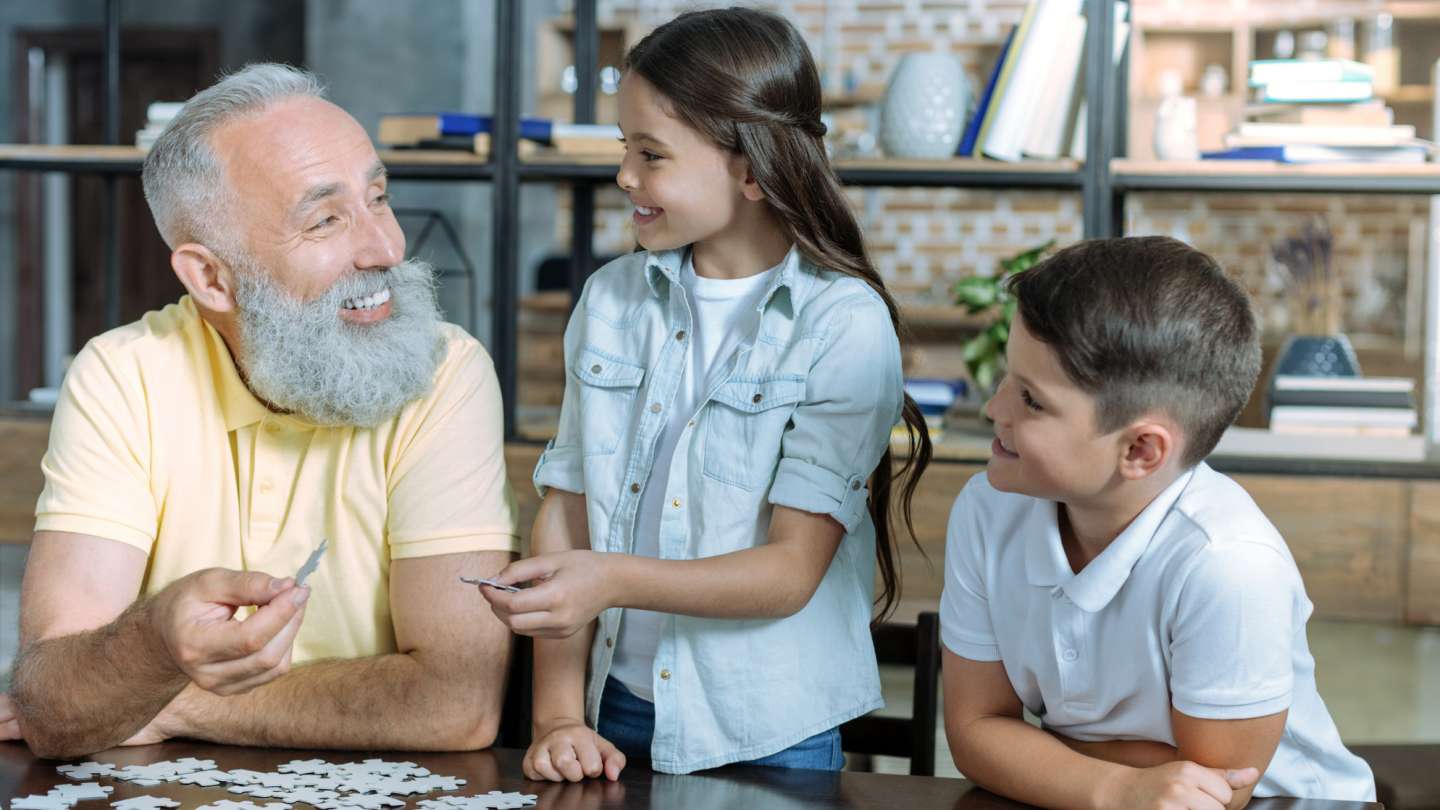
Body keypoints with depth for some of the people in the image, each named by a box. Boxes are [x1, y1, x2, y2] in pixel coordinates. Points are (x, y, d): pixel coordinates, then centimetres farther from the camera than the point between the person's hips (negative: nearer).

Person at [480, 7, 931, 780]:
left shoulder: (845, 329, -11)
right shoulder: (611, 298, 3)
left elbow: (791, 570, -15)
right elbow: (564, 508, 2)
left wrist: (614, 580, -28)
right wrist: (558, 717, -6)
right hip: (612, 719, 4)